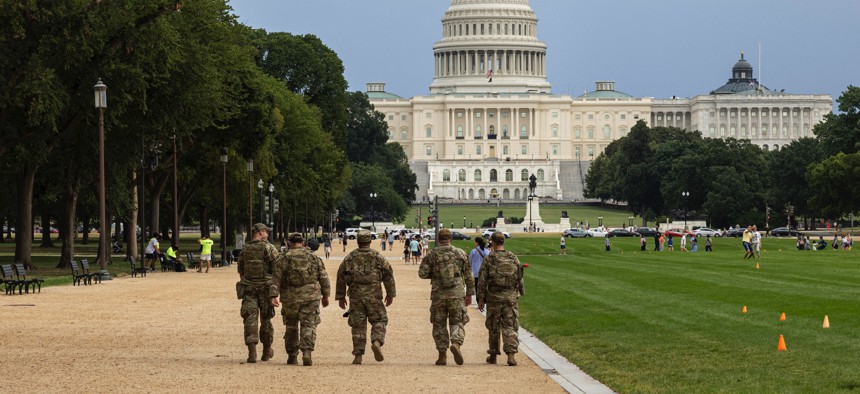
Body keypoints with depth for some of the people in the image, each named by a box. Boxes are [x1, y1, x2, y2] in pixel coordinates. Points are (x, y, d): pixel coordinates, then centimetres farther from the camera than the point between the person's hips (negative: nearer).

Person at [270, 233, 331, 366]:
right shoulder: (314, 258, 5)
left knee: (291, 326, 13)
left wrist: (273, 296, -10)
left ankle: (292, 356, 17)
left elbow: (276, 279, -7)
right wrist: (325, 295, 16)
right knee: (309, 325, -1)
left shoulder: (284, 259, 0)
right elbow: (323, 277, 8)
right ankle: (307, 351, -21)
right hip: (311, 297, 0)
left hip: (290, 298, 0)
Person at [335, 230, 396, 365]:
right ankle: (377, 342, -19)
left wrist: (340, 296, 16)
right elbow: (388, 274, 1)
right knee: (379, 320, 9)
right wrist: (390, 294, 10)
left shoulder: (350, 258, 5)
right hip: (374, 295, -1)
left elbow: (341, 276, 8)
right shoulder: (377, 257, 1)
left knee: (358, 325, 6)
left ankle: (358, 355, 3)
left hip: (356, 296, 1)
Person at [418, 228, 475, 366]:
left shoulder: (432, 255, -1)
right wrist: (469, 294, 12)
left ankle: (442, 355, 8)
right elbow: (468, 276, 4)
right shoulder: (460, 253, 2)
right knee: (457, 322, 8)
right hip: (457, 294, 0)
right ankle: (456, 343, -20)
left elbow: (422, 273, -6)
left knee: (439, 325, 10)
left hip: (438, 295, 0)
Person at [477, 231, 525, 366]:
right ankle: (511, 354, -13)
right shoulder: (513, 258, 1)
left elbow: (482, 280, -7)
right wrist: (521, 292, 22)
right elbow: (519, 278, 8)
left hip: (494, 298, -1)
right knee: (510, 327, 2)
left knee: (494, 327, 11)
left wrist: (481, 299, -1)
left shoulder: (489, 259, -7)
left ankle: (493, 355, 20)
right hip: (511, 297, 2)